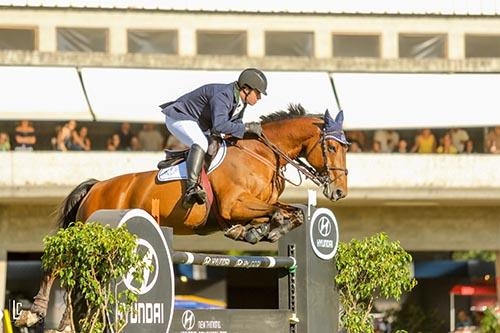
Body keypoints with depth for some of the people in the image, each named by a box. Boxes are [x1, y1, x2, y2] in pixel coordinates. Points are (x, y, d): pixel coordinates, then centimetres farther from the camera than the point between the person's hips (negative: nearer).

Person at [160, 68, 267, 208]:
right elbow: (219, 125, -42)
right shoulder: (222, 95, -31)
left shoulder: (240, 102, 1)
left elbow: (235, 124, 11)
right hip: (179, 119, -11)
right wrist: (247, 128, -35)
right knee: (201, 143, -36)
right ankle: (191, 189, -47)